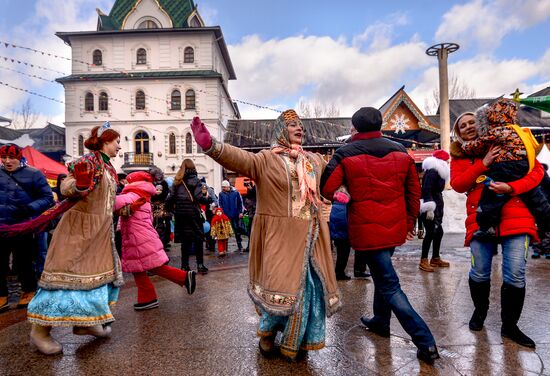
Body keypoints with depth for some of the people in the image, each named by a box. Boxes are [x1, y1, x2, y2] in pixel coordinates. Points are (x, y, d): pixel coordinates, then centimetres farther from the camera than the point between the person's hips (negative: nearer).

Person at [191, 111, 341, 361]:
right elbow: (240, 159, -23)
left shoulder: (315, 161, 13)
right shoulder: (266, 159, -5)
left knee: (307, 287, 8)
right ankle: (267, 333, 27)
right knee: (281, 285, -4)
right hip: (279, 236, -5)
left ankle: (293, 342, 30)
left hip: (310, 237, 6)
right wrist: (210, 145, -40)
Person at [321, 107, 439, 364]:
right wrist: (410, 222, 21)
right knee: (383, 272, 25)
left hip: (367, 229, -6)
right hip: (395, 227, 6)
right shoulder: (400, 152, 5)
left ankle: (426, 342, 2)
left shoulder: (346, 154, -9)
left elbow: (325, 190, -13)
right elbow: (414, 191, 10)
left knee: (389, 284, 2)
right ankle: (381, 321, 42)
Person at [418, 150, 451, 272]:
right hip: (430, 208, -11)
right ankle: (423, 261, -5)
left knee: (439, 232, 14)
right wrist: (429, 208, -27)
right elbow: (426, 190, -24)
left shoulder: (438, 172, 17)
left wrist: (438, 208, 17)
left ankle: (435, 258, 25)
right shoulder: (432, 172, -15)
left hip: (436, 207, 11)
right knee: (431, 233, -10)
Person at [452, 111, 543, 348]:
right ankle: (480, 310, 31)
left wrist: (511, 187, -15)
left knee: (515, 275, -1)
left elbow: (537, 170, 2)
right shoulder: (459, 156, 12)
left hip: (515, 217, 0)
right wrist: (482, 164, -14)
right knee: (479, 273, 2)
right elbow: (458, 185, -4)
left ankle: (510, 326, 19)